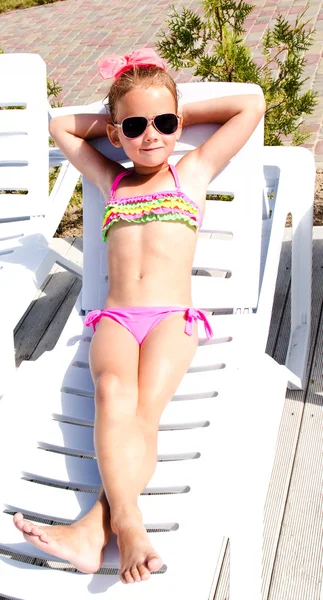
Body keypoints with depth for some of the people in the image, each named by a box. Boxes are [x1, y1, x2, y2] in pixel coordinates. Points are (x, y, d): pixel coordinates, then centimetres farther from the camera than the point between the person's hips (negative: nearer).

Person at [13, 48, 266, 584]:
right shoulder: (111, 181, 25)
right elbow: (61, 125, 37)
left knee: (145, 404, -28)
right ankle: (128, 524, -42)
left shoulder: (192, 171, 19)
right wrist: (119, 121, 29)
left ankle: (93, 530, -41)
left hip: (172, 317, -1)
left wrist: (178, 115, 22)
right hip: (115, 317, 2)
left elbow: (252, 105, 19)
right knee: (113, 391, -30)